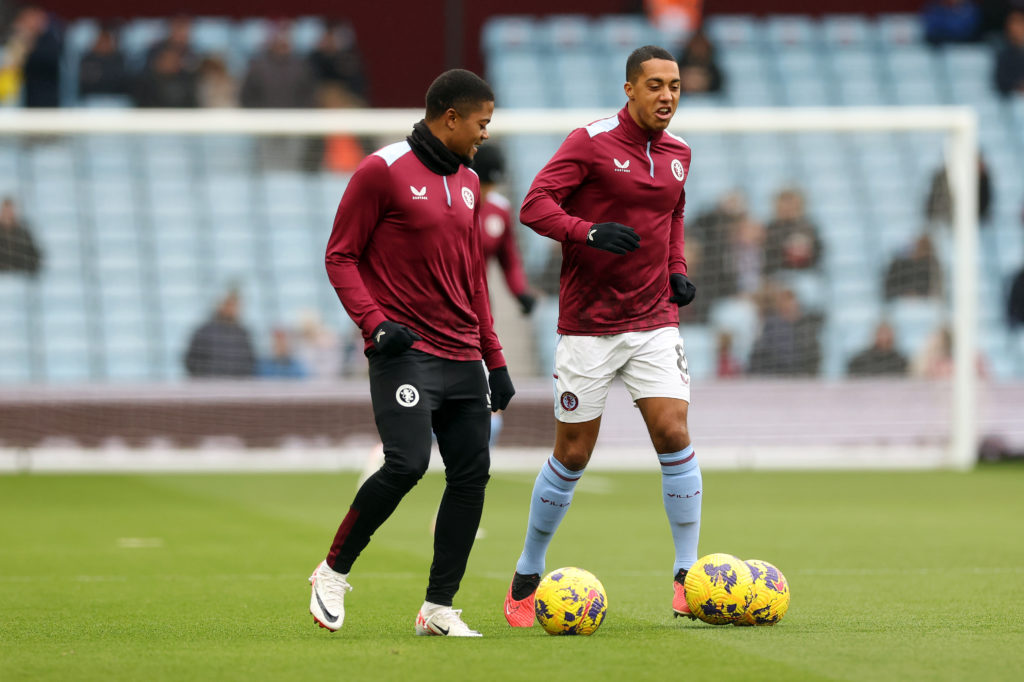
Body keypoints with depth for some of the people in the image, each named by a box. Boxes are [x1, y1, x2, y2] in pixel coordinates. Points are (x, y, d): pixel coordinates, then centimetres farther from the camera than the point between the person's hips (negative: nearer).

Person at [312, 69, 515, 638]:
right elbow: (341, 256, -4)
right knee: (407, 464, -20)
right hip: (405, 353, -7)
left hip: (463, 358, 7)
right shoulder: (383, 172, -6)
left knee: (472, 475, 0)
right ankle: (335, 571, 1)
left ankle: (439, 609, 8)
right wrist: (375, 322, -17)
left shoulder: (468, 182, 16)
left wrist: (495, 360, 19)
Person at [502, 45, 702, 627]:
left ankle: (687, 576, -5)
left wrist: (677, 271, 10)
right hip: (588, 325, -4)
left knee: (674, 435, -12)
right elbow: (535, 206, -13)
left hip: (654, 321, 4)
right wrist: (589, 232, -28)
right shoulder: (591, 142, -8)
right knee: (573, 454, 2)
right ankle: (527, 577, 20)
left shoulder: (677, 153, 9)